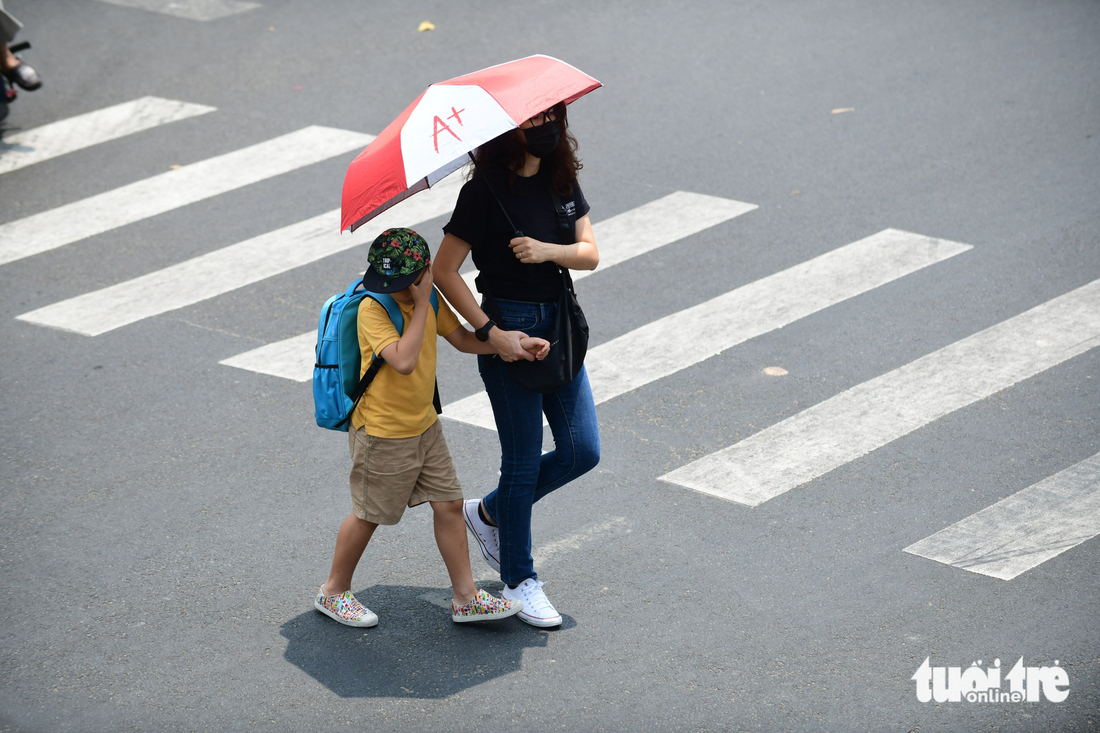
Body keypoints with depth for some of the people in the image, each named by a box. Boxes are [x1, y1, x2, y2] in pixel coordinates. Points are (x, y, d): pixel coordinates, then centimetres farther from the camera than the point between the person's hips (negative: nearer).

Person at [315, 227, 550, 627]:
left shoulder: (430, 299, 0)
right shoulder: (372, 310, -24)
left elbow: (462, 338, 12)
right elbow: (404, 360, -36)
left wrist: (514, 344, 0)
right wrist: (421, 304, -31)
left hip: (424, 425, 7)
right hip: (382, 433, -7)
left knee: (449, 504, 7)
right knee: (367, 514, 7)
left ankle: (465, 597, 16)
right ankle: (334, 591, 26)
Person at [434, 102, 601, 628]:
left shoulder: (561, 177, 4)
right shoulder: (486, 189, -15)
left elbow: (590, 253, 2)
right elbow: (444, 270, -15)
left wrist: (548, 250, -19)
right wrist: (490, 332, -19)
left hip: (559, 322, 7)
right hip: (511, 330, -7)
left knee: (582, 452, 8)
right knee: (523, 460, 2)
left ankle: (488, 513, 29)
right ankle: (518, 580, 17)